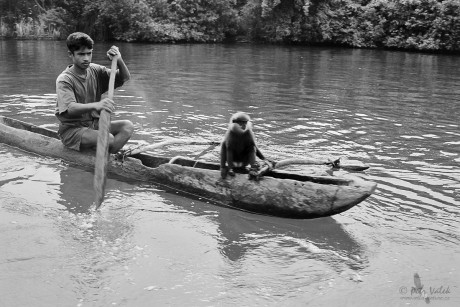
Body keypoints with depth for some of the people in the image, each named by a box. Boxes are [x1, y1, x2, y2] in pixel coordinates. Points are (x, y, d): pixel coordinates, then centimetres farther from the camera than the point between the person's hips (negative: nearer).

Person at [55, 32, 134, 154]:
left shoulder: (95, 71, 4)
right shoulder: (64, 80, -15)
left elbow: (125, 77, 1)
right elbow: (70, 109, -32)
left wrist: (119, 61, -21)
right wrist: (95, 105, -51)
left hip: (94, 124, 7)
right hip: (72, 129, -7)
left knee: (127, 126, -16)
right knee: (108, 139, -31)